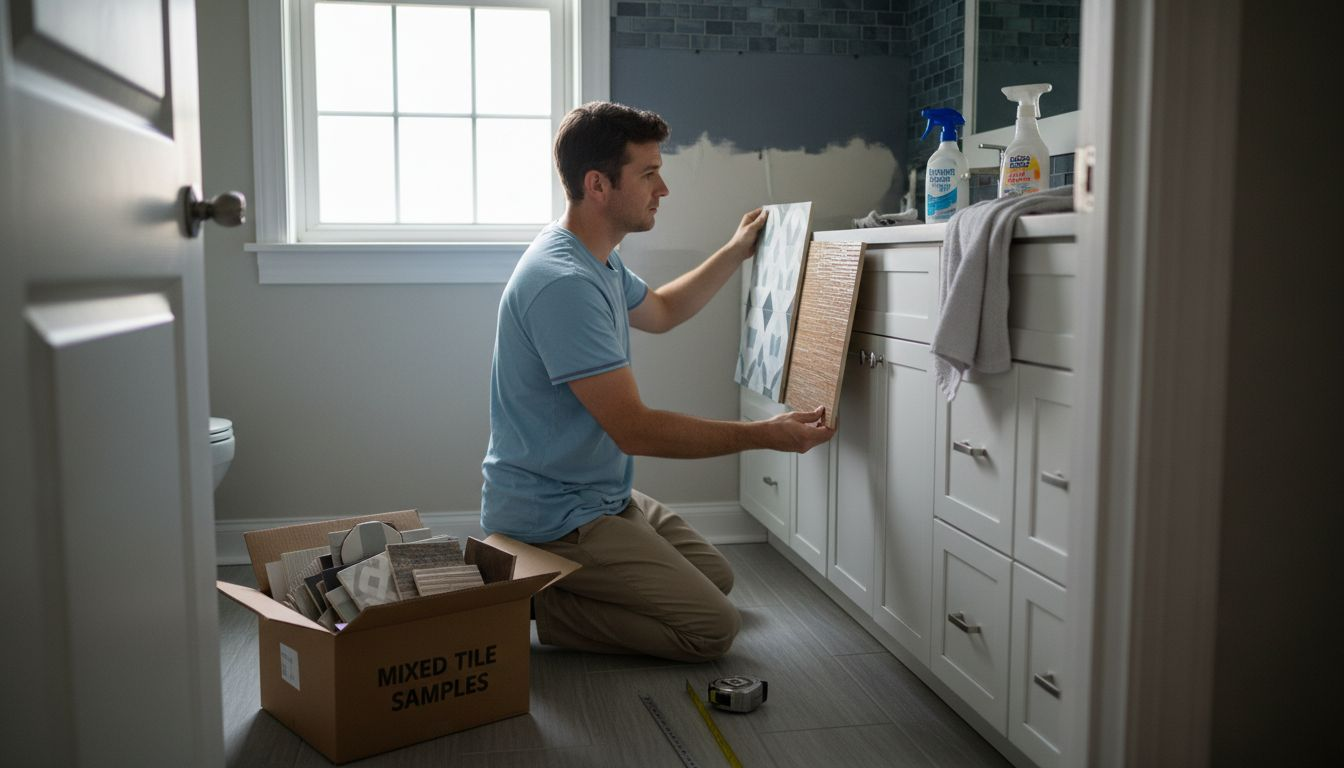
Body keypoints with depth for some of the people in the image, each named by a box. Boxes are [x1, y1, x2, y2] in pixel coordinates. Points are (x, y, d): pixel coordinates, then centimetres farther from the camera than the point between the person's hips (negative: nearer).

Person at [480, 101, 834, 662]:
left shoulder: (596, 259, 7)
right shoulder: (563, 283, -27)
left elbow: (660, 311, 29)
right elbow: (634, 430, -27)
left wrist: (736, 252, 26)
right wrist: (765, 436, -20)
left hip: (601, 496, 10)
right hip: (555, 517, -10)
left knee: (717, 578, 20)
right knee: (713, 628, -10)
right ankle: (531, 604, -3)